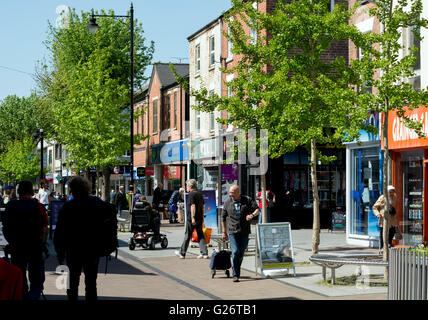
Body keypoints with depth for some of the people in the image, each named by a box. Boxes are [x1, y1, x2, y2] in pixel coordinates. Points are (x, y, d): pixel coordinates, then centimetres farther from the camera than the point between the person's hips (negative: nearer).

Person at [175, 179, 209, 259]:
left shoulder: (191, 194, -12)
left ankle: (182, 253, 12)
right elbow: (203, 206, 17)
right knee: (200, 235, 7)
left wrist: (193, 218, -21)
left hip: (191, 219, -7)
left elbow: (193, 206, -19)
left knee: (187, 235, 2)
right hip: (200, 218, 7)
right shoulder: (200, 193, 13)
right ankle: (204, 253, 0)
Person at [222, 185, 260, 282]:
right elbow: (223, 218, 13)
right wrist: (224, 232, 12)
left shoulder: (247, 200, 2)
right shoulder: (227, 203, 4)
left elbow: (257, 209, 2)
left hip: (245, 232, 1)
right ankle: (236, 275, -10)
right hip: (233, 231, -1)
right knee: (235, 252, -13)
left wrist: (252, 215, -20)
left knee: (241, 253, 8)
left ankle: (236, 269, 29)